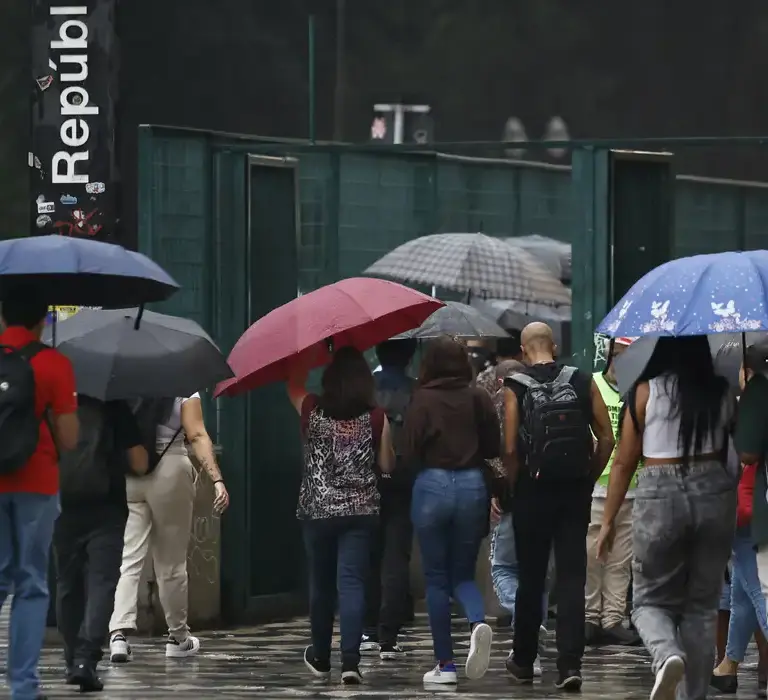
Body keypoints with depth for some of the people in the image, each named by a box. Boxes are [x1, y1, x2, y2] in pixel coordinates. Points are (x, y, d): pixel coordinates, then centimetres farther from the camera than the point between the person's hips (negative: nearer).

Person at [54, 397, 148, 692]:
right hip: (106, 510, -3)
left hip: (62, 510, 3)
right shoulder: (115, 408, -1)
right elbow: (139, 465, 0)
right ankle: (86, 658, -22)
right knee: (101, 582, -5)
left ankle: (73, 661, 19)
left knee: (68, 585, 16)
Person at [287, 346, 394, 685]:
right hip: (361, 511, -1)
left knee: (321, 584, 15)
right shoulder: (375, 419, -6)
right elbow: (387, 465, 1)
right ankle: (350, 662, -16)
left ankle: (320, 658, 28)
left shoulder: (312, 411, -5)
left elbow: (293, 386, 16)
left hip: (318, 510, 1)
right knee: (352, 583, -5)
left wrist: (310, 355, 17)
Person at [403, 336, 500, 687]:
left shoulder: (422, 400, -7)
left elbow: (410, 453, -7)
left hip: (432, 485, -2)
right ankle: (478, 622, -18)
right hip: (473, 485, 2)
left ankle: (445, 664, 5)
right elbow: (494, 448, 4)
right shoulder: (479, 398, -1)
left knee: (436, 578, 7)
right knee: (463, 573, 14)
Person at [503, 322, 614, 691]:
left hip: (533, 492, -1)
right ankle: (570, 663, -9)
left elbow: (510, 449, -11)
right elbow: (606, 438, 0)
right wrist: (589, 479, 10)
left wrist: (514, 488, 2)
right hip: (575, 491, 1)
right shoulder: (582, 382, 2)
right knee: (571, 578, 1)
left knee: (530, 578, 10)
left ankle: (524, 661, 22)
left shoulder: (516, 388, -5)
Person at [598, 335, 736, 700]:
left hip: (661, 494, -2)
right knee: (702, 604, 13)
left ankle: (668, 656, -20)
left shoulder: (646, 392, -4)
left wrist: (608, 521, 6)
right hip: (715, 492, 2)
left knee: (652, 599, 11)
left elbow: (624, 462, 0)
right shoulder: (721, 393, 1)